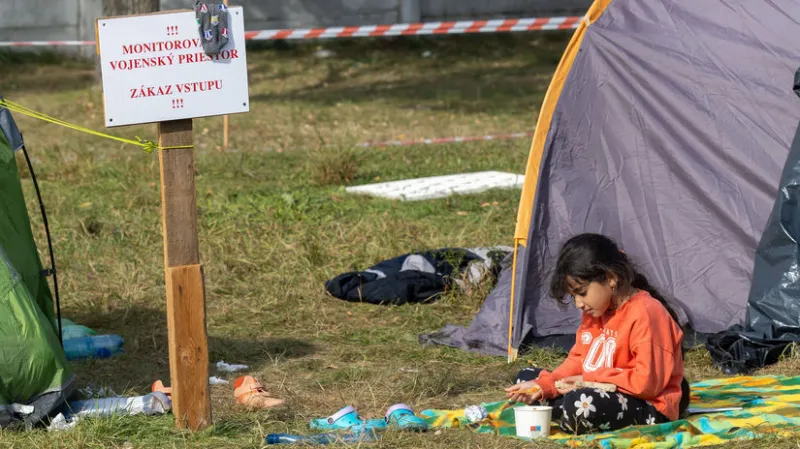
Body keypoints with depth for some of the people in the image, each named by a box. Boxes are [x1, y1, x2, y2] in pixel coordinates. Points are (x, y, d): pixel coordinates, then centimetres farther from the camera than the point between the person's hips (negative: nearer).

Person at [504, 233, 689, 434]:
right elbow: (577, 361, 12)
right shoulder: (595, 311, 9)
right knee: (526, 377, 11)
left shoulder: (645, 314, -20)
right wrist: (543, 385, -6)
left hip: (649, 409, -10)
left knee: (580, 404, -40)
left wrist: (589, 379, -17)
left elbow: (647, 382, -25)